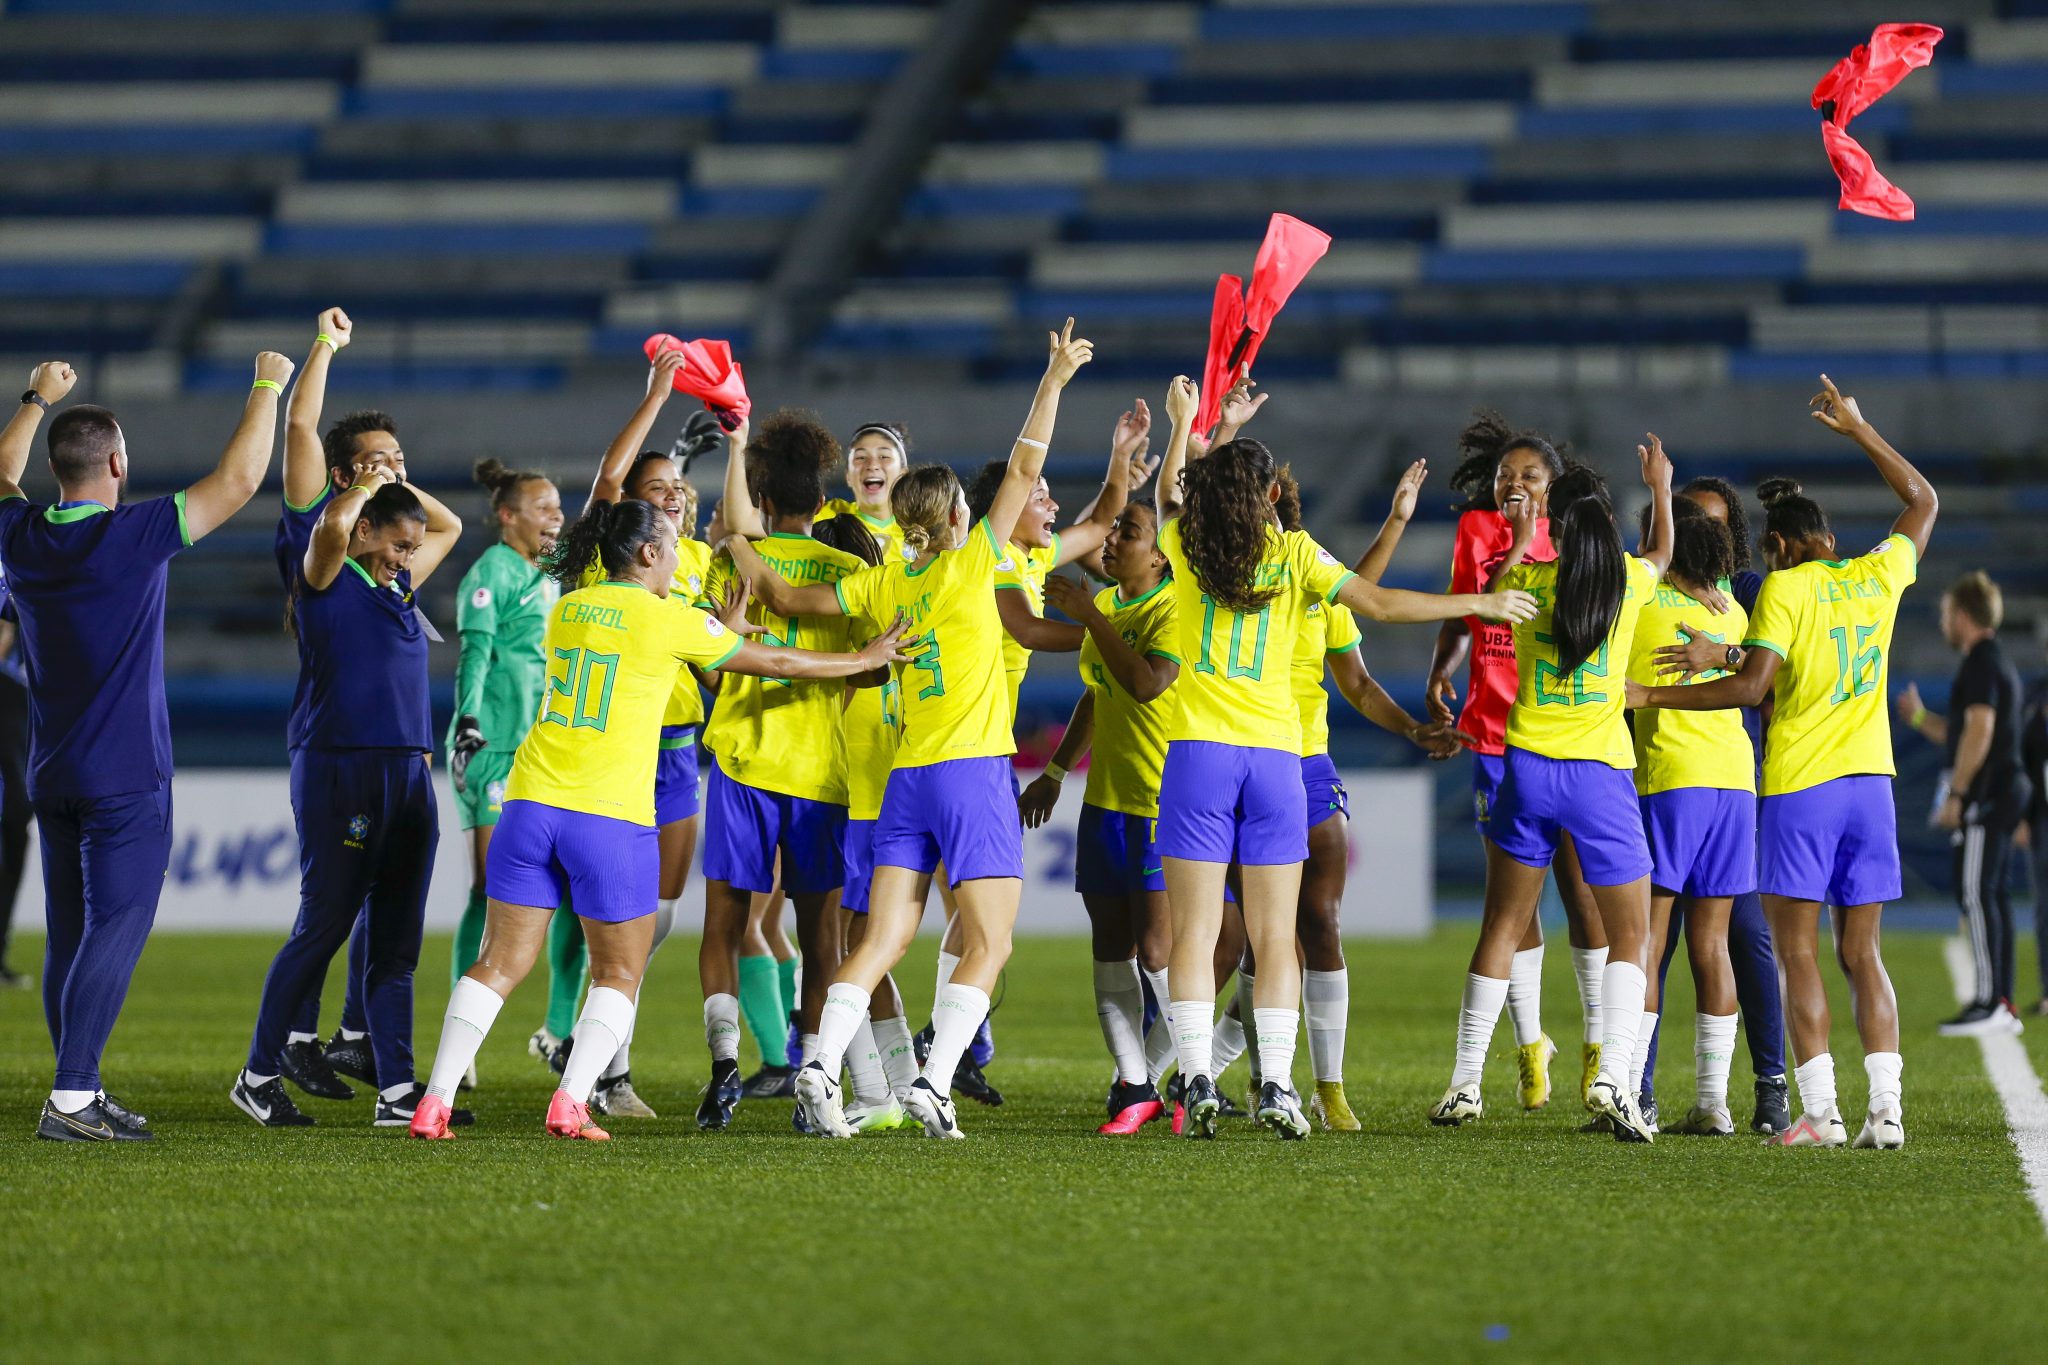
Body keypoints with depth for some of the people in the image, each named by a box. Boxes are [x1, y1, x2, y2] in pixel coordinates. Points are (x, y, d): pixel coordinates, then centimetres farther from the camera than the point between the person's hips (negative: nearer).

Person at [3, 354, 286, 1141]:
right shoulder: (133, 536, -15)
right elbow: (237, 481, -8)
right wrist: (266, 390, 5)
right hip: (125, 778, -7)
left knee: (68, 933, 10)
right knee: (115, 929, -8)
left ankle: (83, 1096, 13)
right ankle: (70, 1098, -16)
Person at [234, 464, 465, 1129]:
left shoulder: (399, 584, 19)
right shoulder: (328, 583, -2)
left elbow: (449, 526, 33)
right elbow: (331, 526, -23)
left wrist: (398, 482, 20)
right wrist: (366, 486, -5)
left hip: (408, 775, 8)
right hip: (339, 772, -7)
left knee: (397, 940, 5)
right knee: (323, 925, -4)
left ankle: (398, 1090, 5)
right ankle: (259, 1075, 7)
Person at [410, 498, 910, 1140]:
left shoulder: (567, 610, 13)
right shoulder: (669, 618, -2)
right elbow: (776, 662, 7)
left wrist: (722, 632, 34)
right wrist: (866, 658, 19)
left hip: (532, 801, 5)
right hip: (611, 819, -5)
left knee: (500, 964, 7)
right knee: (619, 975, 9)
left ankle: (434, 1102, -2)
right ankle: (571, 1101, -8)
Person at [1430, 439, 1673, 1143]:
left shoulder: (1525, 580, 1)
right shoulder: (1629, 578, -1)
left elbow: (1491, 588, 27)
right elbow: (1661, 553, 25)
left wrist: (1519, 543, 45)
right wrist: (1660, 489, 42)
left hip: (1529, 767, 2)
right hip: (1601, 774, -2)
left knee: (1503, 926, 14)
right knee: (1630, 937, 7)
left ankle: (1464, 1083, 13)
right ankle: (1613, 1074, -13)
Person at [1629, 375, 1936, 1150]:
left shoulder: (1785, 588, -7)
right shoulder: (1879, 578, 8)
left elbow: (1751, 686, -16)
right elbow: (1923, 502, 26)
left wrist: (1649, 696, -11)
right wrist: (1857, 430, 31)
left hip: (1799, 788, -5)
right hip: (1869, 782, 5)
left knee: (1798, 954, -1)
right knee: (1862, 954, 7)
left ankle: (1819, 1112, -8)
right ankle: (1886, 1108, -3)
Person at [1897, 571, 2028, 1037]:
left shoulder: (1981, 662, -11)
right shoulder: (1997, 662, 21)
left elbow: (1979, 729, -20)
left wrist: (1956, 794, -20)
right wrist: (1919, 718, 23)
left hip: (1986, 792, -10)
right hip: (2006, 789, 10)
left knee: (1977, 894, -11)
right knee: (1995, 895, 9)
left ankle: (1990, 1003, -15)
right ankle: (2002, 1003, 9)